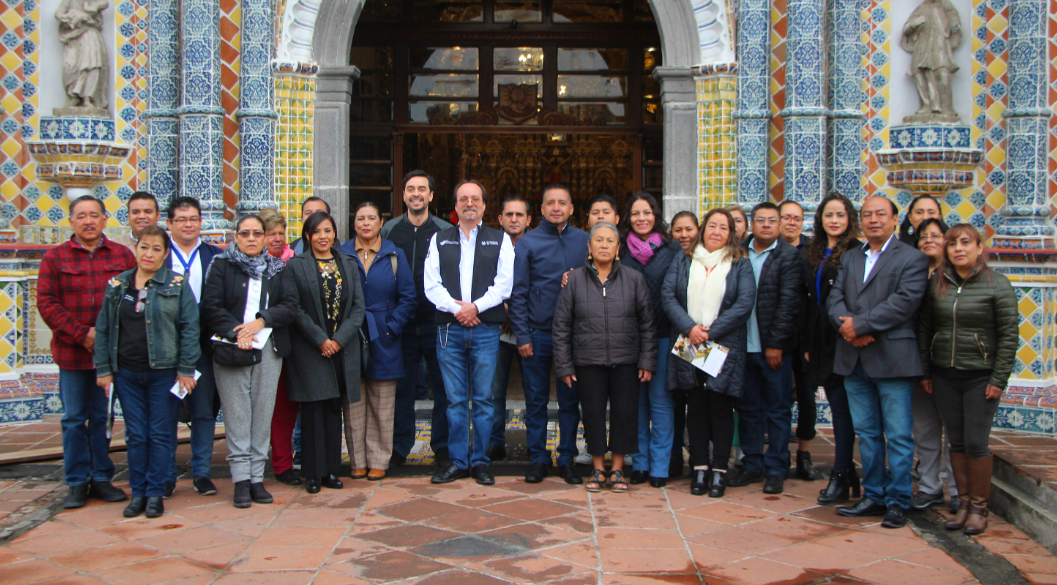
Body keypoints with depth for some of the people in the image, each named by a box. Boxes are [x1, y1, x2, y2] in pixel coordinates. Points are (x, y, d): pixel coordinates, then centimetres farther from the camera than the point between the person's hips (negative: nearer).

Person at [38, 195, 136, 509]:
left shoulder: (123, 256, 6)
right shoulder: (55, 257, 3)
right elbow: (46, 303, -3)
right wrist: (82, 334, -13)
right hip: (72, 353, -1)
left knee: (102, 417, 8)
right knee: (74, 419, 5)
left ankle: (101, 478, 18)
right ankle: (77, 483, 13)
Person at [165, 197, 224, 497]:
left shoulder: (216, 256, 8)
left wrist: (200, 325, -9)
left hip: (204, 345, 1)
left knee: (204, 412, 6)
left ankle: (202, 473, 16)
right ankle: (166, 476, 14)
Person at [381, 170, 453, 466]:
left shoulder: (446, 231, 2)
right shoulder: (389, 230, 6)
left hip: (436, 322, -1)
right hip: (400, 322, 1)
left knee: (443, 386, 4)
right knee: (401, 386, 7)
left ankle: (442, 445, 16)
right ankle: (399, 446, 18)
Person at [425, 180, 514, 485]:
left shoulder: (500, 240, 10)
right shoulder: (439, 240, 13)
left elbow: (504, 284, -1)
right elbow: (431, 284, 3)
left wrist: (475, 306, -12)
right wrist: (456, 308, -12)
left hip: (486, 331, -1)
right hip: (449, 330, 1)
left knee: (483, 399, 1)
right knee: (455, 400, 4)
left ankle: (480, 462, 11)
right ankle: (457, 462, 12)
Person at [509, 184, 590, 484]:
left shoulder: (584, 240, 6)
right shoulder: (528, 242, 1)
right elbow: (517, 293, 0)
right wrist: (522, 335, -6)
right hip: (537, 334, -1)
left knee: (570, 400, 7)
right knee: (536, 400, 5)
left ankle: (567, 459, 16)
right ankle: (538, 458, 15)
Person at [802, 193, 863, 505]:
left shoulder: (857, 252, -6)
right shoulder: (810, 254, 14)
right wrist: (806, 344, 13)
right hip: (820, 342, 6)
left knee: (842, 409, -4)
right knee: (837, 407, 11)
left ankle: (840, 479, 2)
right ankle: (848, 473, 19)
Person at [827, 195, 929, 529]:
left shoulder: (912, 259, -1)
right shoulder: (849, 258, 18)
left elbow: (904, 302, -13)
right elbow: (835, 298, 8)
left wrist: (860, 325, -16)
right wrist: (847, 327, -12)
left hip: (892, 359, -5)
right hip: (855, 360, 6)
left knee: (898, 435, -2)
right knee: (867, 433, 11)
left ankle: (898, 502, 7)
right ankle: (874, 496, 20)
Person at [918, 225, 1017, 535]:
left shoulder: (998, 285, -6)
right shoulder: (937, 284, 5)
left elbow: (1009, 335, -6)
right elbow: (924, 329, 9)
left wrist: (998, 379, -9)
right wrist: (925, 372, 6)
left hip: (981, 376, -4)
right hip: (945, 376, 4)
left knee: (976, 443, -4)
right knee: (956, 442, 7)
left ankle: (979, 507, 10)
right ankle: (964, 502, 17)